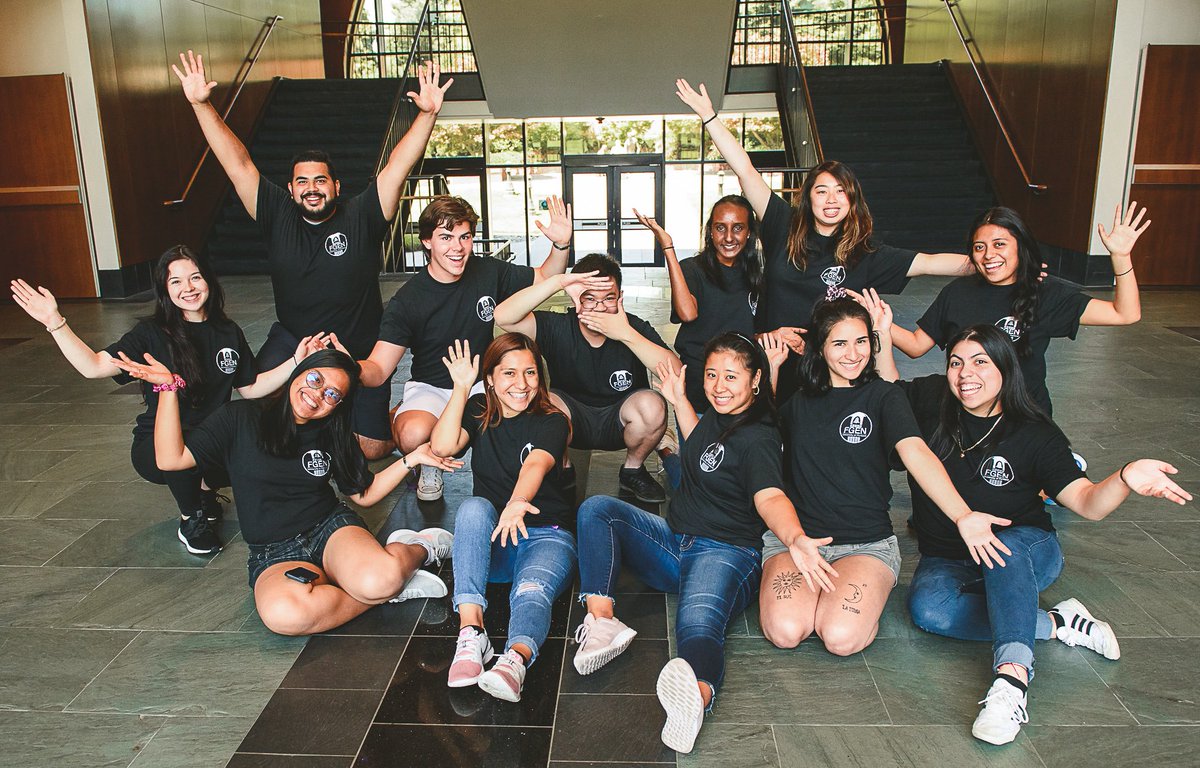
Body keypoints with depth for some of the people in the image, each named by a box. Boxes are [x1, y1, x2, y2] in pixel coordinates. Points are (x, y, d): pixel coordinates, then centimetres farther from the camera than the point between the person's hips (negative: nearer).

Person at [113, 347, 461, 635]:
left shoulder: (332, 437, 9)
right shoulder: (239, 418, 1)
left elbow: (364, 493, 14)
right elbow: (171, 458, -6)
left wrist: (411, 459, 3)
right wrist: (168, 387, -11)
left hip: (331, 530, 1)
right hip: (274, 555, 0)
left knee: (378, 579, -37)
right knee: (284, 614, -38)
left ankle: (414, 548, -2)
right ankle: (392, 585, -18)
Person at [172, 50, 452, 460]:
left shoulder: (360, 216, -8)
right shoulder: (278, 217, -3)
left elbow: (398, 167, -18)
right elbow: (237, 164, -7)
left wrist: (427, 114, -30)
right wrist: (201, 104, -14)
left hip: (360, 351, -1)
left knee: (373, 448, -3)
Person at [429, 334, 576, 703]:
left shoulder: (551, 421, -2)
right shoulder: (478, 413, 9)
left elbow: (535, 464, -25)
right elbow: (443, 446, -12)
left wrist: (517, 504, -46)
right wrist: (461, 387, -9)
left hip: (546, 536, -2)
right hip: (490, 546, 2)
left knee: (532, 590, -34)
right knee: (474, 506, -31)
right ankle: (471, 632, -43)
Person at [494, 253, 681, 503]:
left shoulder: (635, 327, -13)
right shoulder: (558, 328, -13)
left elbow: (676, 373, -27)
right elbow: (503, 317, -29)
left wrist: (626, 335, -35)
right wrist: (559, 282, -37)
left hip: (618, 422, 0)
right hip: (573, 420, 0)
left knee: (652, 405, -30)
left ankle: (633, 470, 0)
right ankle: (562, 470, 1)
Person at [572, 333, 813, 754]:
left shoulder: (758, 439, -15)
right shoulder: (718, 414, 9)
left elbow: (770, 497, -34)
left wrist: (795, 538, -55)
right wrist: (679, 400, 26)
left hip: (726, 553, -8)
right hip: (673, 542, 8)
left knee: (699, 623, -40)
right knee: (596, 507, -10)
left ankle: (697, 692, -74)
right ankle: (601, 621, -28)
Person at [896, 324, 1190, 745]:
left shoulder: (1034, 433, -9)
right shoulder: (931, 401, -4)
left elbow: (1088, 502, -17)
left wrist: (1125, 479, -39)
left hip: (1028, 551, -2)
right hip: (948, 561, 2)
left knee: (1006, 546, -40)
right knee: (926, 607, -33)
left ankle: (1011, 679, -54)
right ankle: (1055, 623, -21)